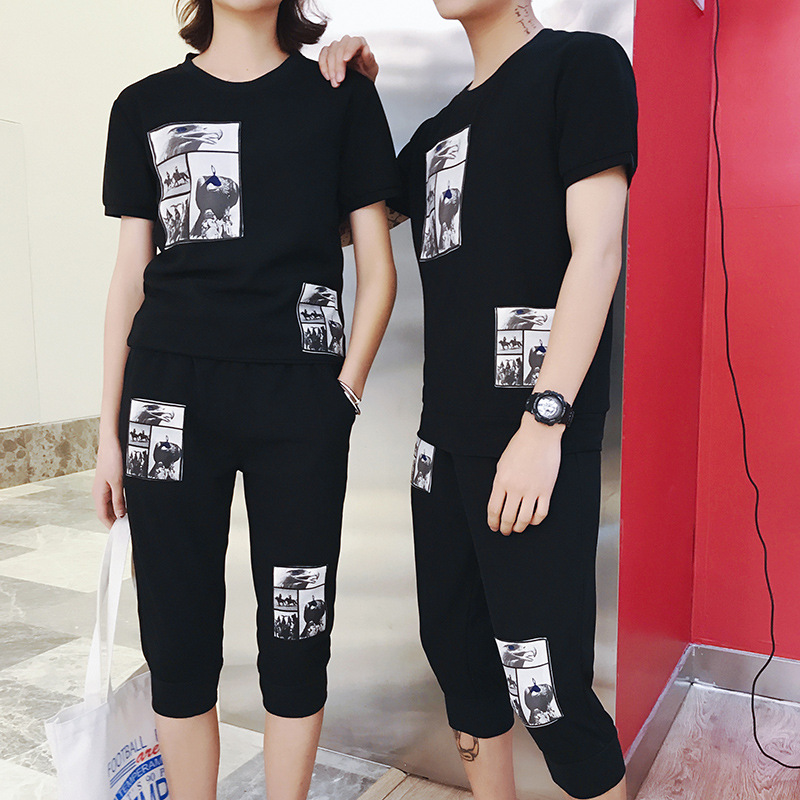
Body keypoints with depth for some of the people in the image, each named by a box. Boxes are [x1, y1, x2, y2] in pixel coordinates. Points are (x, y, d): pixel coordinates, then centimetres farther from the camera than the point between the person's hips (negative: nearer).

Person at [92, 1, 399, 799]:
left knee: (295, 636, 7)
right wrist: (109, 432, 7)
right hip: (170, 394, 2)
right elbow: (131, 274, 10)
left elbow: (377, 268, 6)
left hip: (296, 398, -1)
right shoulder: (145, 105, 12)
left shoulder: (341, 98, 8)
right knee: (178, 642, 6)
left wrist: (343, 395, -4)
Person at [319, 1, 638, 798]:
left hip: (536, 437, -7)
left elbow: (597, 249, -12)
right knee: (454, 644, 14)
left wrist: (545, 421, -19)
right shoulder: (441, 128, 19)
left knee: (546, 688, -5)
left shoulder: (582, 64, -1)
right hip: (446, 434, 8)